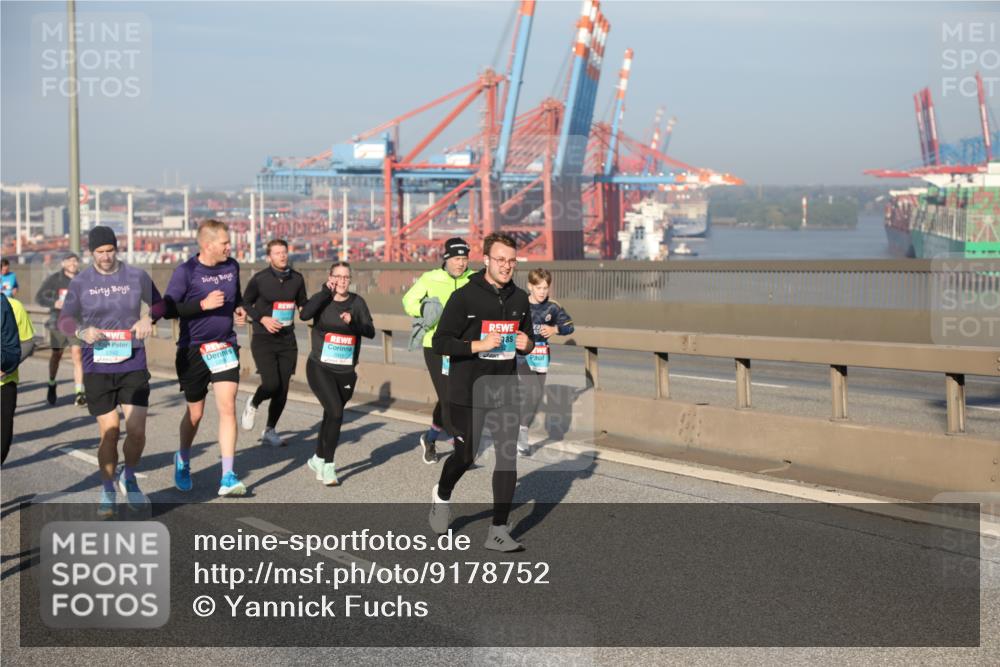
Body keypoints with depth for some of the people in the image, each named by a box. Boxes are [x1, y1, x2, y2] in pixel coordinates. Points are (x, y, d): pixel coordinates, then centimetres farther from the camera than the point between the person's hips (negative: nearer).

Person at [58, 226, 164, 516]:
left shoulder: (137, 276, 3)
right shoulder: (80, 283, 3)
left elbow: (159, 304, 17)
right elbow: (64, 320, 6)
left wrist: (148, 318, -6)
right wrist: (82, 332, -16)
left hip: (133, 365, 0)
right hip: (97, 368, 0)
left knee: (137, 430, -7)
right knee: (109, 433, 0)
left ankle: (129, 479, 22)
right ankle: (107, 492, 20)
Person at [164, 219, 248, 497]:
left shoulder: (232, 266, 5)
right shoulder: (186, 272, -12)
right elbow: (168, 308, -15)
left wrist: (239, 308, 2)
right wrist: (204, 304, -23)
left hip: (225, 346, 3)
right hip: (193, 349, -3)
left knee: (227, 406, -11)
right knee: (195, 413, 10)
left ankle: (228, 478, -10)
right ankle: (183, 461, 40)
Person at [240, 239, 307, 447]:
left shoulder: (297, 279, 3)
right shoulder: (259, 279, -7)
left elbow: (303, 305, 15)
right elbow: (245, 304, 3)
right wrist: (262, 318, -11)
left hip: (287, 340, 4)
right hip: (263, 340, -4)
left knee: (282, 389, 3)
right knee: (271, 384, -17)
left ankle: (269, 431, 22)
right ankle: (253, 404, 18)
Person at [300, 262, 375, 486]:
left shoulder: (357, 302, 1)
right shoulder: (322, 299, -4)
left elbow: (370, 331, -8)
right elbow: (304, 315, -25)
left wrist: (353, 322, -26)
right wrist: (326, 292, -21)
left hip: (346, 372, 3)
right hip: (320, 368, -3)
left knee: (331, 415, 15)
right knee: (336, 412, -18)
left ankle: (318, 459, 35)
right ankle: (328, 465, -6)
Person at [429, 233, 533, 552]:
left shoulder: (520, 298, 6)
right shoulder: (464, 297, -10)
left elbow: (527, 337, 19)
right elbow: (440, 342, -11)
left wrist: (527, 344, -5)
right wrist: (479, 345, -23)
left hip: (505, 392, 4)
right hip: (468, 393, -4)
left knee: (508, 456, -5)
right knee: (465, 455, 8)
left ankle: (498, 531, 2)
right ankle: (442, 495, 41)